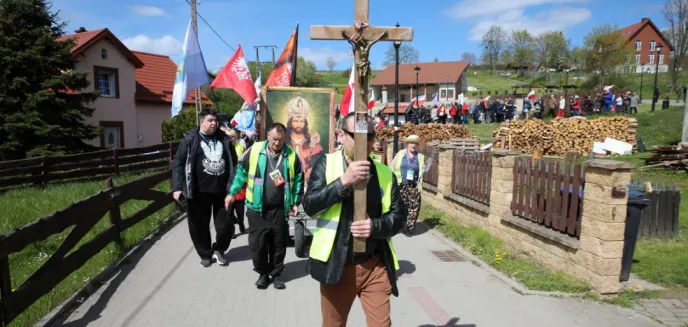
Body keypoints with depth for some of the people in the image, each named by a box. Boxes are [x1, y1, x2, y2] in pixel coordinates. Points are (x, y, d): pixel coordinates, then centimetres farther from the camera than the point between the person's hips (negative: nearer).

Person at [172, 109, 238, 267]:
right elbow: (178, 163, -6)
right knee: (199, 225, 9)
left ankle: (219, 249, 33)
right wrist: (177, 187, -15)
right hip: (199, 192, -2)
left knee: (226, 224, 8)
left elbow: (233, 164, 11)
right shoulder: (190, 139, -2)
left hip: (222, 191, 3)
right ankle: (205, 254, 30)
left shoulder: (224, 139, 7)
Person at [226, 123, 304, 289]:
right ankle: (263, 274, 25)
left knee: (278, 245, 11)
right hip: (257, 208, -1)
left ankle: (276, 274, 28)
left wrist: (296, 203, 5)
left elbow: (298, 180, 6)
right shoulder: (254, 150, -5)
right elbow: (241, 172, 4)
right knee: (258, 244, 5)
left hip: (280, 210, 1)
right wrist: (232, 193, 5)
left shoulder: (292, 155, -2)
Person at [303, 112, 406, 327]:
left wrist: (375, 226, -18)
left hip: (375, 266, 1)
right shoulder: (326, 164, -3)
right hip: (335, 264, 0)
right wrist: (344, 181, -25)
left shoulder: (385, 173, 0)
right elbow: (310, 205, -13)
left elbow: (399, 215, 3)